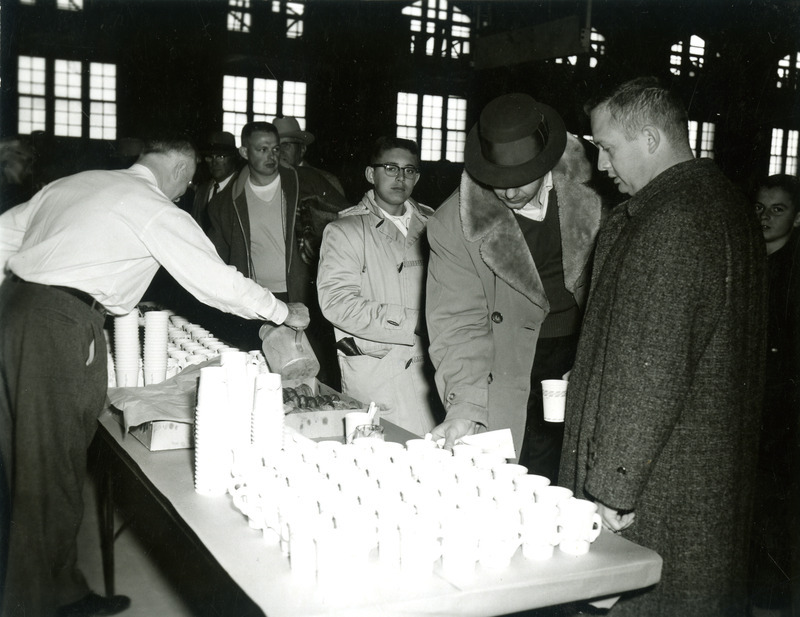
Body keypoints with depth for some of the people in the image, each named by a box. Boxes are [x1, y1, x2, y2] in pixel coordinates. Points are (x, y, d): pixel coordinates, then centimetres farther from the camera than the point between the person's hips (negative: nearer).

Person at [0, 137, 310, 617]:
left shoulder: (75, 182, 18)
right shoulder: (157, 210, -4)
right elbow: (216, 280, -5)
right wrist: (285, 313, 7)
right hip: (62, 328, -9)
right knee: (53, 473, 2)